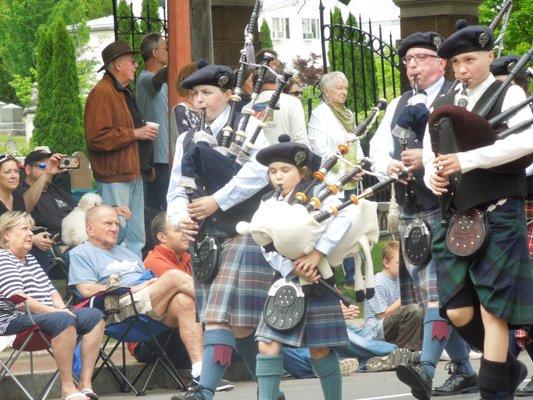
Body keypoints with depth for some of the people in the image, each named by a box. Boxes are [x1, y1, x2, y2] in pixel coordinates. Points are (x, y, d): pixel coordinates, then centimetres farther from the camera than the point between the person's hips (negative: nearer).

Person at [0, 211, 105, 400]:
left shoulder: (30, 259, 24)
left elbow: (50, 290, 24)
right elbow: (17, 298, -19)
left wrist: (62, 307, 1)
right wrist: (54, 312, -20)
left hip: (46, 313, 10)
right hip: (17, 319, -10)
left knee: (94, 316, -1)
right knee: (63, 320, -35)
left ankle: (85, 383, -10)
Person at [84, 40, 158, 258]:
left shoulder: (124, 92, 20)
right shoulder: (102, 93, -14)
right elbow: (98, 137, -24)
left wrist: (144, 132, 15)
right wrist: (134, 134, -18)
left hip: (133, 174, 10)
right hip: (114, 178, -10)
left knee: (136, 238, 14)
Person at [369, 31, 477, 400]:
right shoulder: (398, 106, 22)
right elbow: (377, 148, 16)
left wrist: (428, 158, -21)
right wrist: (389, 164, -6)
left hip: (446, 206, -8)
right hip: (410, 211, 8)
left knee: (439, 286, -18)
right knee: (426, 290, 8)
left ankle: (426, 367, -29)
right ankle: (464, 370, 16)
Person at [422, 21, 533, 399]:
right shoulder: (444, 105, 15)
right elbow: (429, 154, 19)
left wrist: (466, 160, -23)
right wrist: (431, 174, -5)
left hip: (497, 215, -5)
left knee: (492, 309, -6)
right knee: (458, 311, 3)